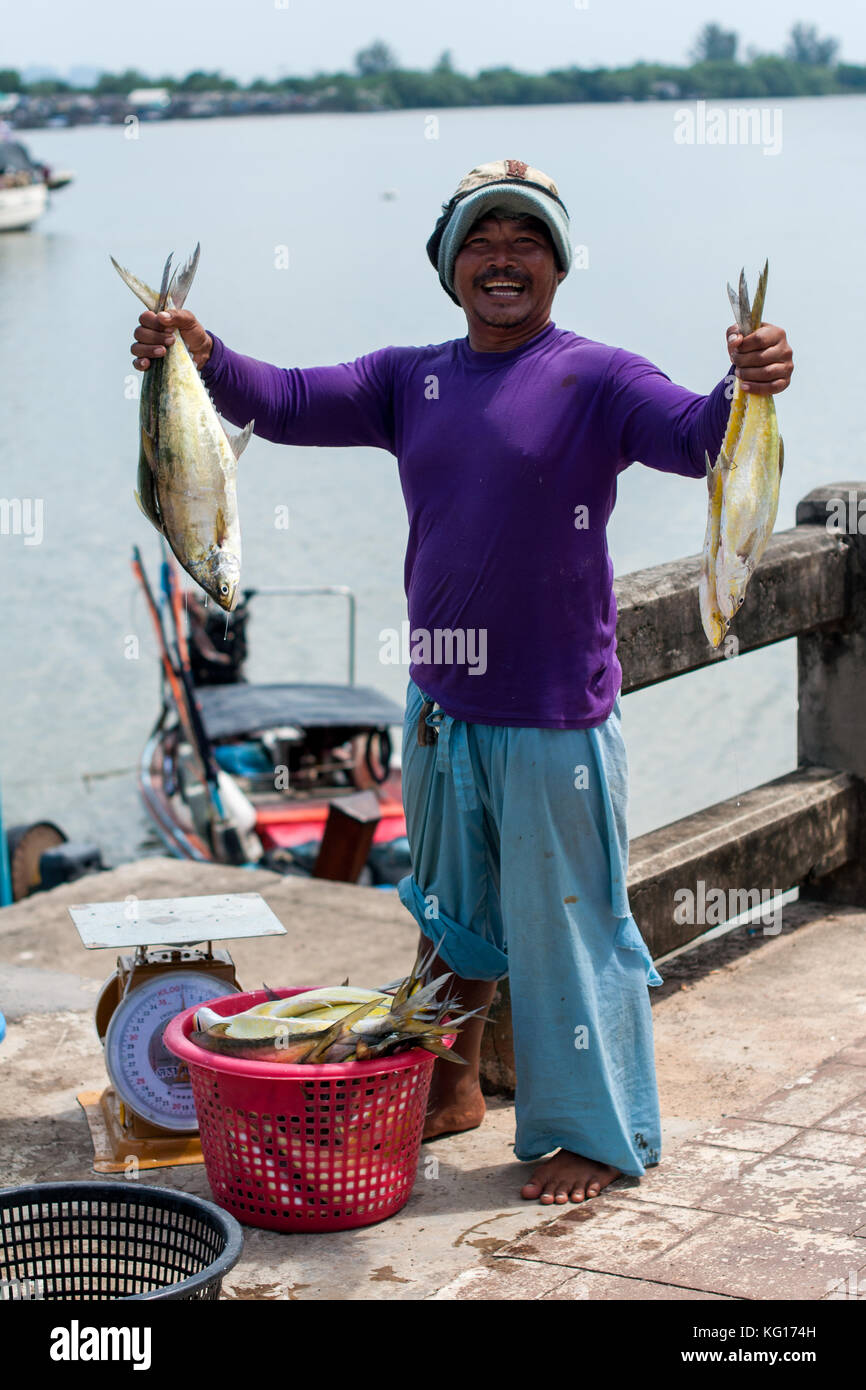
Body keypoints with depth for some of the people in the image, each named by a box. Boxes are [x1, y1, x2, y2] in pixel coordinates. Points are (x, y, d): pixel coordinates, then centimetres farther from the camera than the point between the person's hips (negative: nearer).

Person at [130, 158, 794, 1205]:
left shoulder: (596, 379, -8)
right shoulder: (410, 381, 8)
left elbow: (698, 437, -22)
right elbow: (289, 404, 3)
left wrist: (749, 389, -43)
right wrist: (205, 357, -15)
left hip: (555, 715, -6)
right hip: (440, 705, 6)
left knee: (564, 921, 2)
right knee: (450, 907, 21)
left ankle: (601, 1136, 17)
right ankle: (453, 1088, 40)